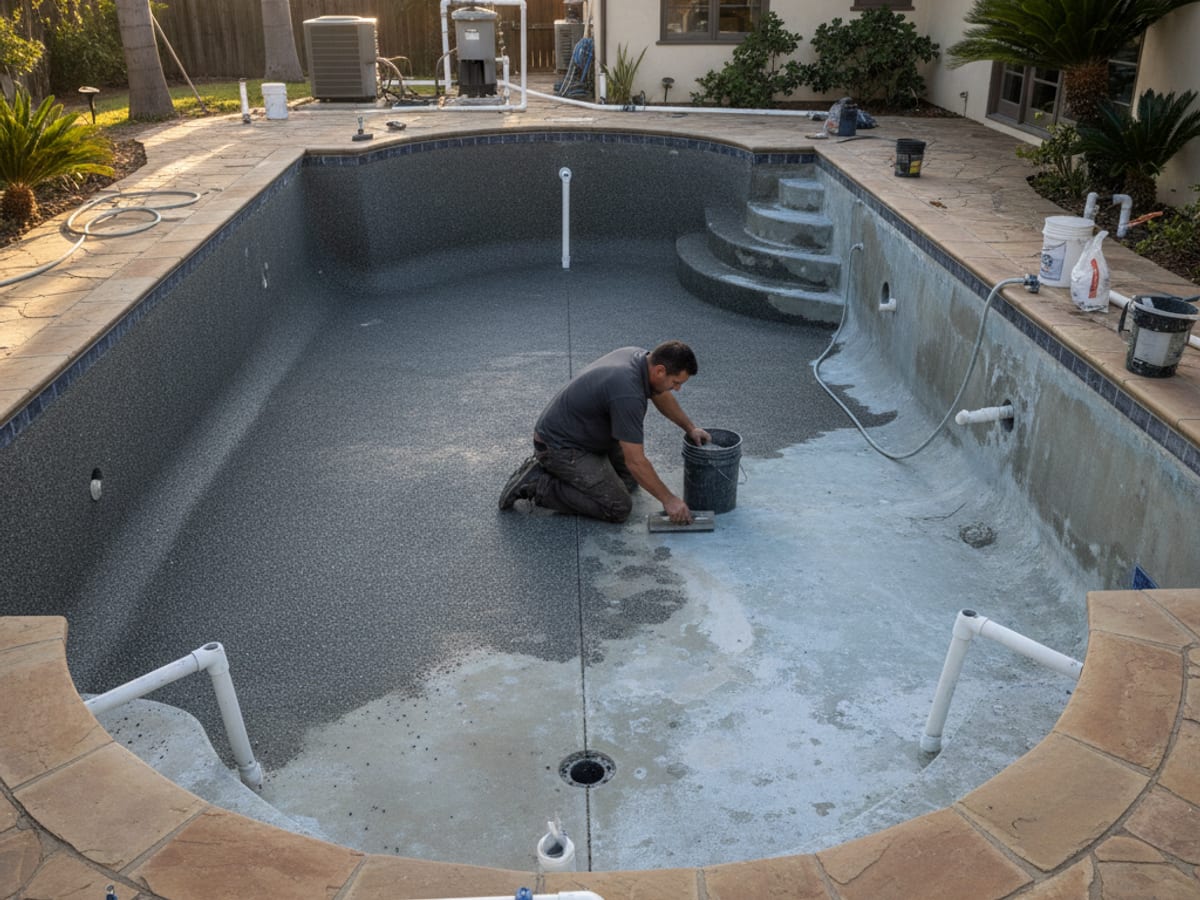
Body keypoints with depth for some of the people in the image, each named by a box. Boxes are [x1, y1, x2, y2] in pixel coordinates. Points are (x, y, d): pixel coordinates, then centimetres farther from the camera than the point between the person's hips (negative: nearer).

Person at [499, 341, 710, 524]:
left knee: (629, 480, 21)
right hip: (559, 445, -10)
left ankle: (553, 469, 20)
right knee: (618, 508, -12)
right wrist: (668, 499, -18)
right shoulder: (628, 393, -33)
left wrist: (690, 428, 22)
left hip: (582, 434, 10)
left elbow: (661, 396, 19)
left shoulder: (641, 357, -5)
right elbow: (635, 461, -27)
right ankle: (536, 484, -6)